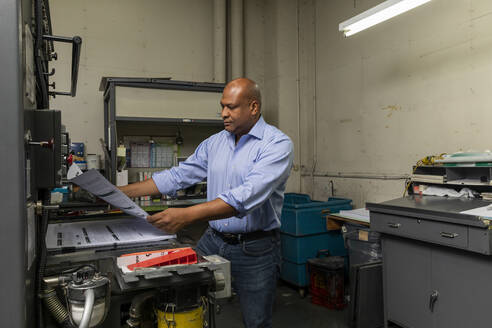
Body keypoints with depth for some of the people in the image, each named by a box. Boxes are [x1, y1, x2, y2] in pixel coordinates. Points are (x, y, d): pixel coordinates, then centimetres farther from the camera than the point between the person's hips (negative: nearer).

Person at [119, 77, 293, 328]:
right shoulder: (215, 143, 6)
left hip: (254, 250, -4)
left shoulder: (277, 144, -15)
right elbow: (178, 176, 9)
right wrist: (123, 192, 4)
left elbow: (246, 196, -29)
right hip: (212, 241, 5)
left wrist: (187, 215, -36)